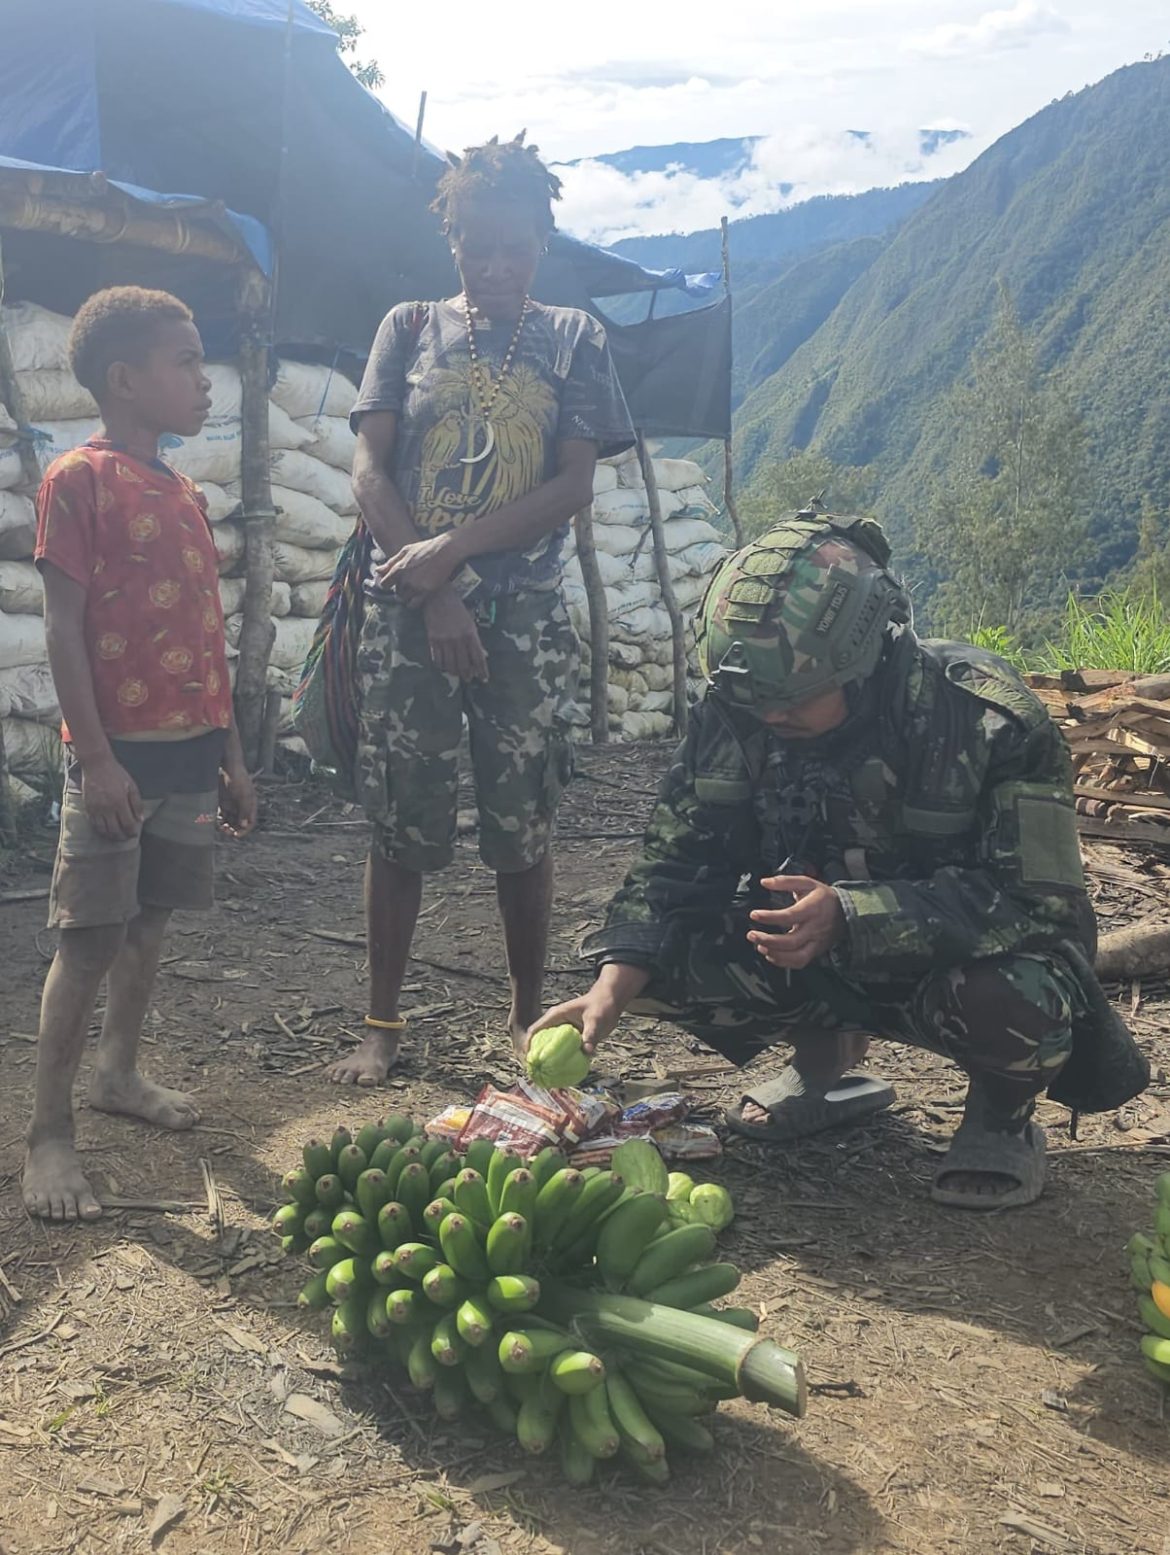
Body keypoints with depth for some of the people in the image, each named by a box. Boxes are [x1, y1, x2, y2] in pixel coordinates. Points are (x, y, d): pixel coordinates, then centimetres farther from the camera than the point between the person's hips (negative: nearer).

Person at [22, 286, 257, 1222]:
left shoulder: (185, 495, 14)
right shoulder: (80, 480, -7)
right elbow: (64, 627, -12)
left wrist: (231, 754, 16)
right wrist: (96, 757, -17)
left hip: (191, 749, 7)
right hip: (120, 751, -7)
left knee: (150, 924, 15)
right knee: (91, 938, -4)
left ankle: (119, 1075, 31)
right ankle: (49, 1134, 5)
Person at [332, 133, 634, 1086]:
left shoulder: (573, 339, 9)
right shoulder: (411, 328, 10)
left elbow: (574, 486, -2)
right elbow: (370, 472, 2)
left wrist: (449, 550, -13)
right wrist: (434, 593, -10)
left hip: (525, 615, 0)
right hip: (410, 611, 0)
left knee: (523, 826, 3)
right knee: (403, 824, 3)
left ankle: (529, 1017, 19)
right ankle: (382, 1026, 14)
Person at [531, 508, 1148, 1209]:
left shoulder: (991, 717, -27)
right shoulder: (739, 710, -14)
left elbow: (1038, 902, -29)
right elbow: (680, 857, -11)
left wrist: (850, 915, -42)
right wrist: (612, 988, -27)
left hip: (968, 955, -4)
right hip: (817, 948, 4)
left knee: (1005, 1002, -39)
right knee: (664, 951, -18)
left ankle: (1005, 1114, -1)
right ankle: (827, 1059, 11)